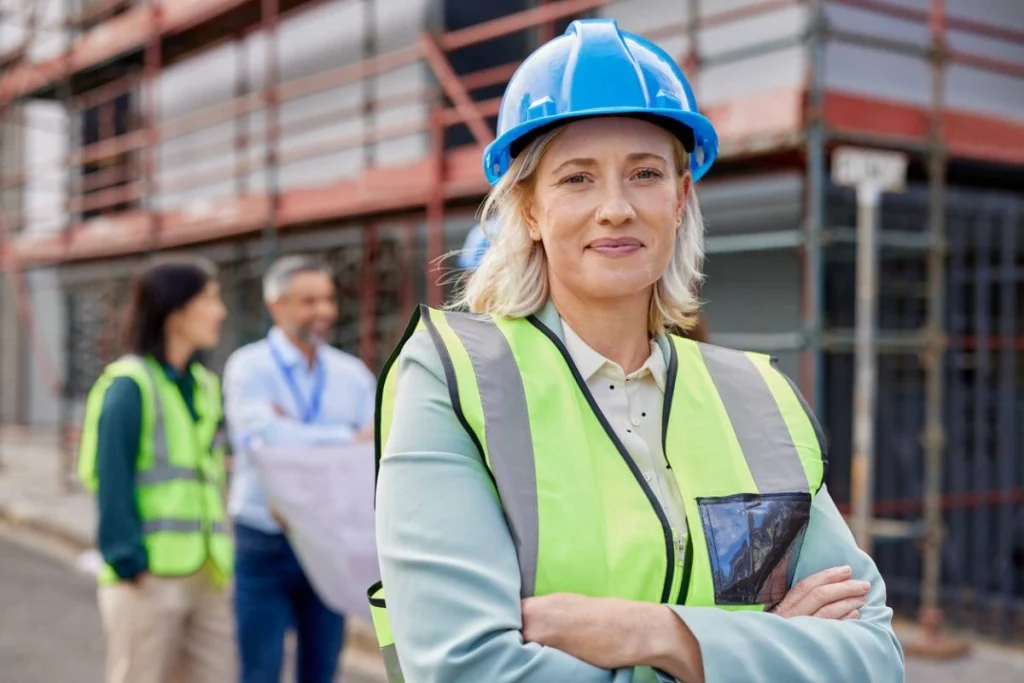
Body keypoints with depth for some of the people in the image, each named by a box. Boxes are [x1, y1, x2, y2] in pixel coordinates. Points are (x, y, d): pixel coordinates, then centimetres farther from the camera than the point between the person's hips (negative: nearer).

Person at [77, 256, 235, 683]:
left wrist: (220, 561, 14)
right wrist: (130, 564, -16)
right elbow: (112, 485, -11)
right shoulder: (130, 385, -8)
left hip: (206, 574, 7)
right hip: (149, 576, -7)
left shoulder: (204, 385, 15)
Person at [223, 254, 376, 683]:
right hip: (265, 546, -3)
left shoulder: (352, 374, 6)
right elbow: (264, 438, -21)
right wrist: (349, 438, -18)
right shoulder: (249, 367, -5)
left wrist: (294, 434, -19)